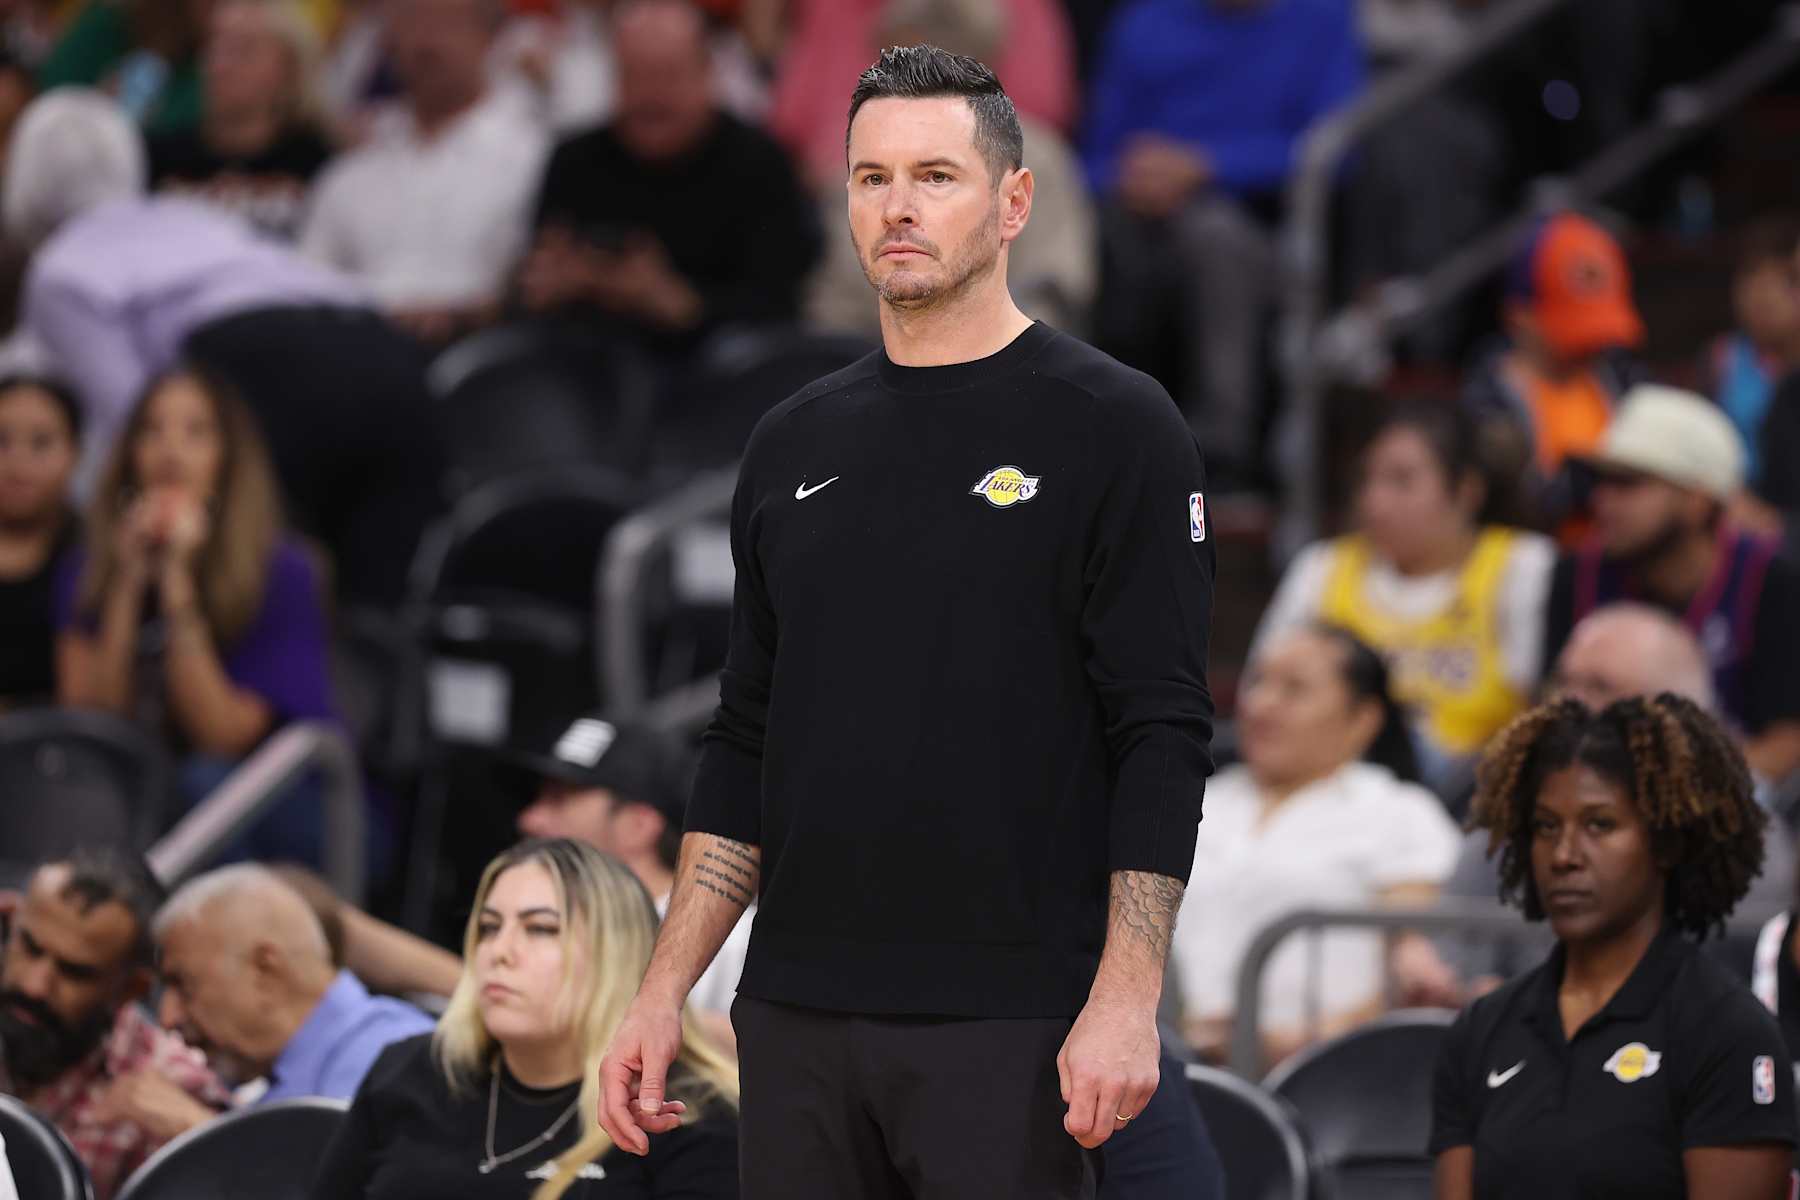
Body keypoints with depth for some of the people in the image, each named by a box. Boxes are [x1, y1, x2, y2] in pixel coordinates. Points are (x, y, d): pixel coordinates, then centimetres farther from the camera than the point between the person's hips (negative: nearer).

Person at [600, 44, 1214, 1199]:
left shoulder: (1112, 429, -3)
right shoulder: (797, 444, 14)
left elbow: (1163, 738, -9)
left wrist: (1126, 999, -17)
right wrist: (664, 992, 10)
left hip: (1010, 1023, -5)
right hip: (800, 1017, 5)